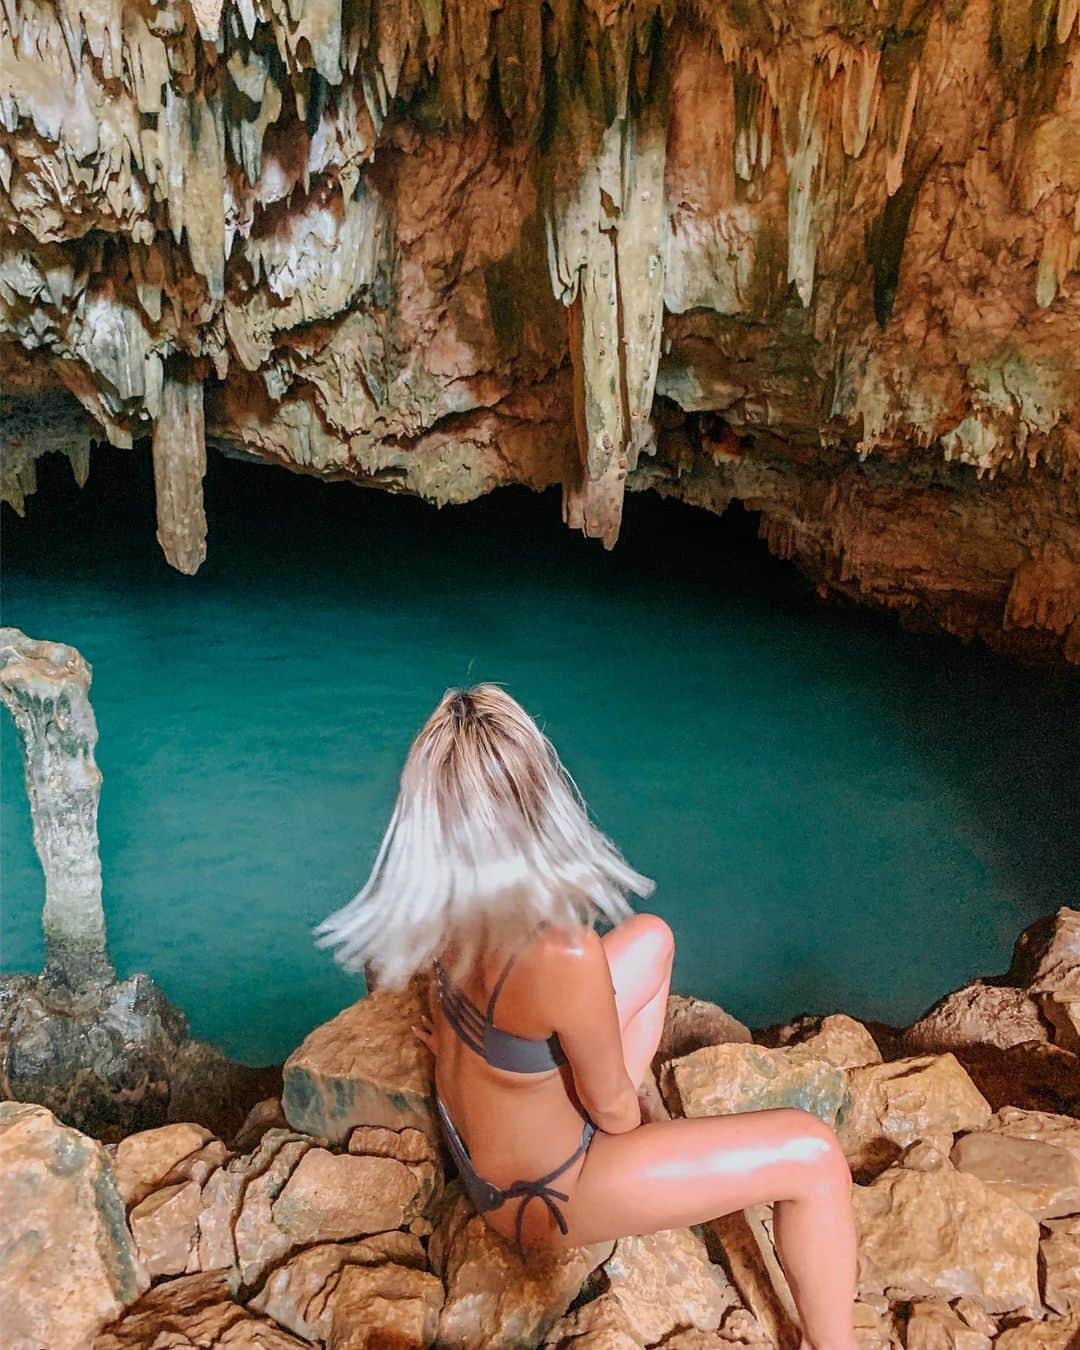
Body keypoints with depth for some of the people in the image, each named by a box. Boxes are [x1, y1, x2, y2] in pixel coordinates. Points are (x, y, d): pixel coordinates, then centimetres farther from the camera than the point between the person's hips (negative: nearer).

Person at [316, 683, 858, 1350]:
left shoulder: (437, 900, -21)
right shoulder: (564, 956, -41)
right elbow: (610, 1104, -18)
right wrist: (630, 1119, 0)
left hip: (466, 1134, 7)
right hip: (537, 1194, -6)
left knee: (652, 938, 14)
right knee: (813, 1154, -3)